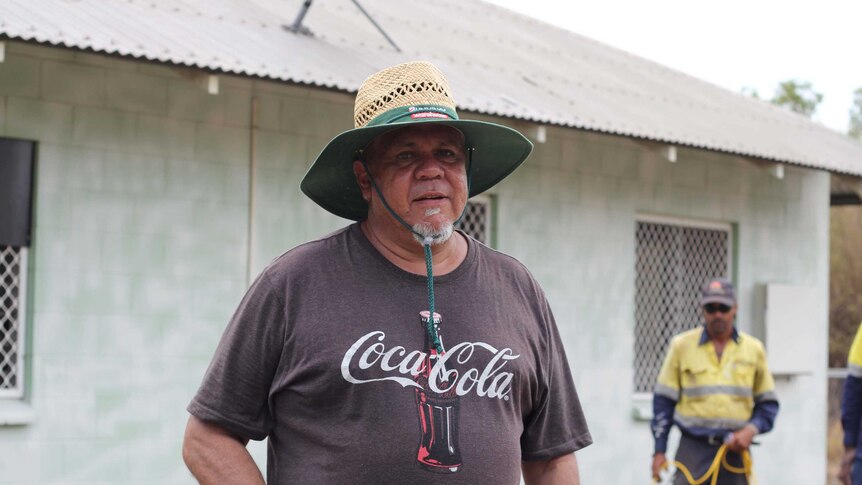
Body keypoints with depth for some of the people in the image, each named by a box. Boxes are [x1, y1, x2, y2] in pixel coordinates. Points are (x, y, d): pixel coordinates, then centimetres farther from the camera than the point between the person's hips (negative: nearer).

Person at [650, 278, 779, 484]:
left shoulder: (754, 349, 7)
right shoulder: (682, 345, 3)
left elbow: (768, 402, 14)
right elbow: (663, 400, 5)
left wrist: (752, 429, -6)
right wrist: (659, 451, 1)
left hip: (735, 451, 2)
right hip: (693, 449, -2)